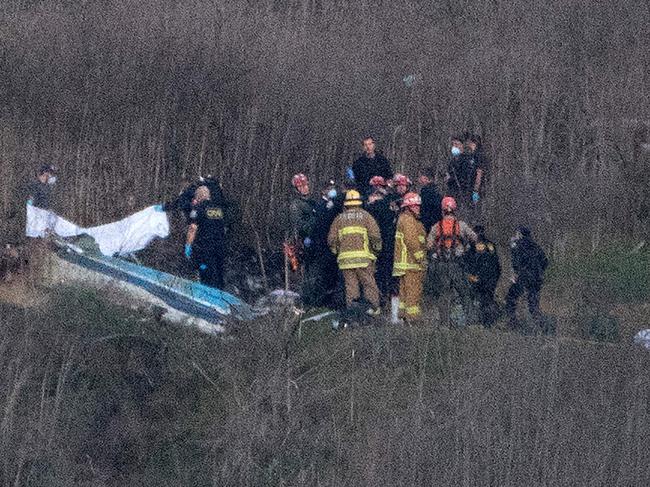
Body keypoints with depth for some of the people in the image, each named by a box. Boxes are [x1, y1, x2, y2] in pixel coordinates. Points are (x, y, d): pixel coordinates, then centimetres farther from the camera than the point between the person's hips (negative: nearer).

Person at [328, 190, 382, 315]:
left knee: (350, 285, 5)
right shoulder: (365, 216, 4)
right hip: (363, 256, -2)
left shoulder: (339, 218, 11)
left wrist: (336, 252, 20)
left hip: (345, 258, 2)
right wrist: (376, 248, 8)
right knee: (368, 282, 4)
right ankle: (375, 307, 4)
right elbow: (375, 235, -6)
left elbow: (331, 239, 7)